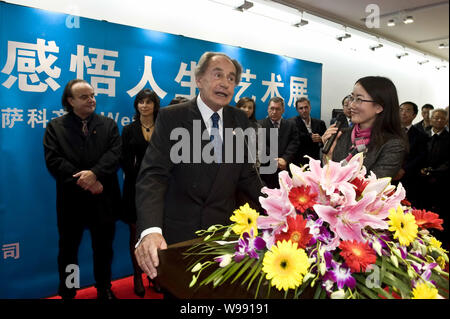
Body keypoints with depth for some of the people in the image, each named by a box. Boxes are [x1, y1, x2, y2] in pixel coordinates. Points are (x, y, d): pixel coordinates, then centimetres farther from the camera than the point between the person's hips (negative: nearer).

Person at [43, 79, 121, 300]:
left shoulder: (108, 124, 7)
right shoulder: (55, 126, 4)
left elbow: (115, 153, -7)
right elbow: (53, 161, -8)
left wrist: (94, 173, -23)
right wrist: (83, 181, -18)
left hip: (103, 198, 1)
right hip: (71, 199, -1)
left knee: (103, 247, 14)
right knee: (68, 249, 13)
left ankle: (104, 289, 34)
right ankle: (67, 293, 31)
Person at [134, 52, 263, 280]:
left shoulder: (240, 120, 4)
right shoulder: (171, 118, -9)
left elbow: (246, 175, 7)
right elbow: (153, 175, -17)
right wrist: (151, 230, -32)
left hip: (224, 232, 3)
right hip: (178, 234, -3)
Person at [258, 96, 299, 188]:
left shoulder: (290, 125, 13)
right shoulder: (260, 125, 3)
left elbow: (294, 144, 2)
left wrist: (285, 159, -13)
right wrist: (274, 160, -15)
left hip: (285, 169, 2)